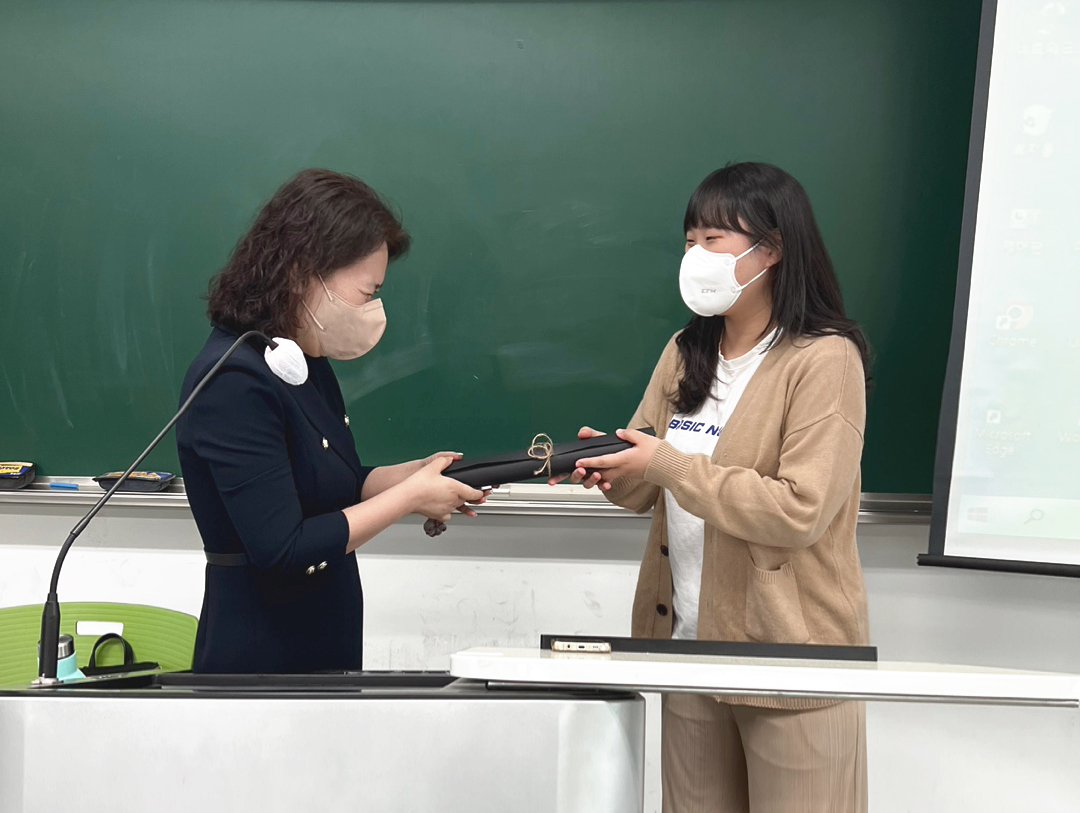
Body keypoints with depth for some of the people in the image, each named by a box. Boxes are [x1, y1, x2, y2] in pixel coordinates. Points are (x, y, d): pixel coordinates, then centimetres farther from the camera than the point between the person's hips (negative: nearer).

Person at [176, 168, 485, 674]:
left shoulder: (306, 364, 6)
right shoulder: (234, 382, -23)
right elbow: (283, 550, -25)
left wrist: (418, 473, -2)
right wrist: (409, 497, -17)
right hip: (259, 659, -9)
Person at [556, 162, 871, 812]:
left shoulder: (824, 359, -13)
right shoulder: (685, 354, 8)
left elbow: (800, 511, -22)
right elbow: (650, 491, 11)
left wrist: (667, 463, -21)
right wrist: (614, 469, -12)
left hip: (788, 654, -6)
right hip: (690, 641, 7)